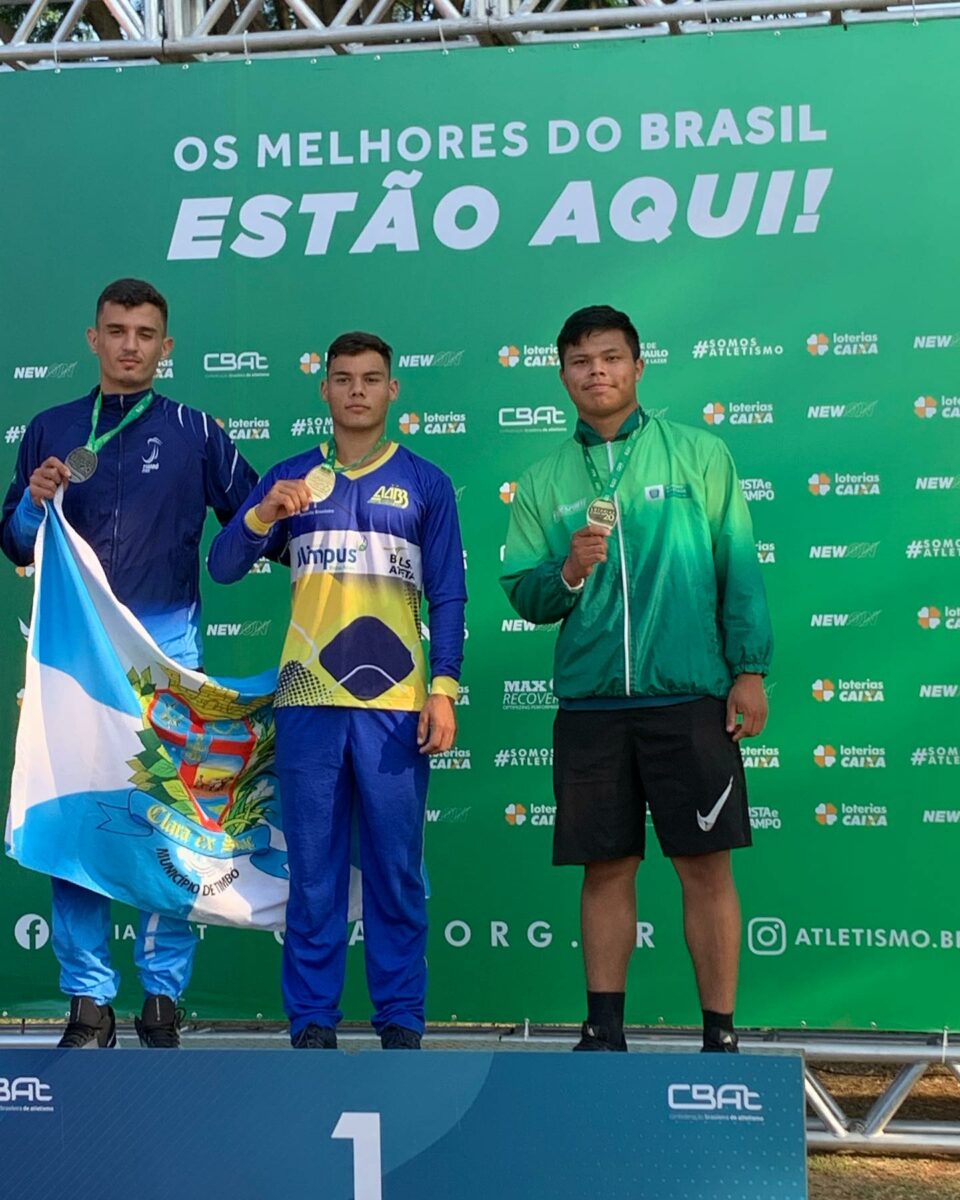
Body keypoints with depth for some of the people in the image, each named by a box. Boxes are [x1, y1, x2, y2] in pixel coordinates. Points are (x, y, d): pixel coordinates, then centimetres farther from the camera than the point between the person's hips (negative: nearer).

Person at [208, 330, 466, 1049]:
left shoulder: (425, 483, 9)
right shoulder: (291, 478, 12)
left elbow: (449, 596, 5)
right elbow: (223, 567, 5)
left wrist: (445, 689, -5)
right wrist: (262, 514, -14)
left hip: (395, 705, -1)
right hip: (308, 700, 1)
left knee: (397, 871, 2)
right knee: (313, 870, 3)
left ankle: (401, 1022, 12)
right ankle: (312, 1022, 11)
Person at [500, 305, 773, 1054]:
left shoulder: (700, 454, 4)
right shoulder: (544, 482, 11)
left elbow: (739, 568, 1)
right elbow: (522, 594, 7)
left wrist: (750, 669, -5)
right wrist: (568, 572, -13)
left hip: (689, 697, -2)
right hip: (589, 703, 3)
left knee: (707, 867, 0)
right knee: (606, 869, 8)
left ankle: (721, 1035, 10)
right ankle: (605, 1031, 17)